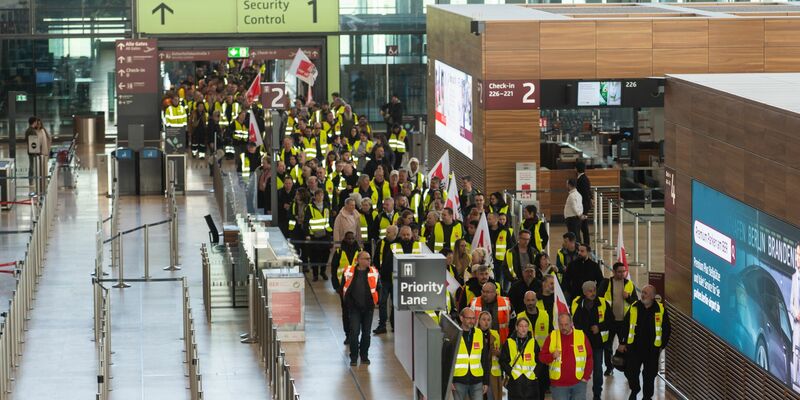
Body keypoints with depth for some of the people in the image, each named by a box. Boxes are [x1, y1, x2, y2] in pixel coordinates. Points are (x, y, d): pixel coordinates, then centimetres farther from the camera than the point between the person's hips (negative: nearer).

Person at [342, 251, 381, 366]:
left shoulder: (374, 272, 0)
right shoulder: (349, 272, -4)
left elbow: (378, 288, 9)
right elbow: (344, 288, 5)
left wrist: (376, 301, 2)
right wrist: (347, 302, 1)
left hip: (368, 308, 2)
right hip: (354, 308, -2)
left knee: (366, 332, 10)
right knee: (354, 332, -7)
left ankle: (364, 356, 23)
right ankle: (353, 357, 3)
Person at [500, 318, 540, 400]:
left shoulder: (533, 342, 8)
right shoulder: (509, 343, 3)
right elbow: (502, 360, 4)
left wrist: (535, 372, -4)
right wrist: (510, 372, -8)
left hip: (531, 381, 1)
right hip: (514, 382, -1)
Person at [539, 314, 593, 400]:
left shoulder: (581, 336, 0)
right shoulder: (552, 337, 1)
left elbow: (589, 358, 5)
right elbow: (542, 357, 3)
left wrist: (586, 376, -1)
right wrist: (552, 356, -17)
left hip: (578, 383, 0)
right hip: (558, 385, 0)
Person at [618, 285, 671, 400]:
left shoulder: (660, 310, -5)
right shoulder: (634, 307, -1)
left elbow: (666, 329, 4)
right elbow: (625, 325, 5)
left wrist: (662, 345, 3)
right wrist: (622, 343, 3)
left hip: (652, 349, -1)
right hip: (634, 347, 1)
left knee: (649, 374, 5)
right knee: (630, 371, 3)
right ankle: (634, 390, 30)